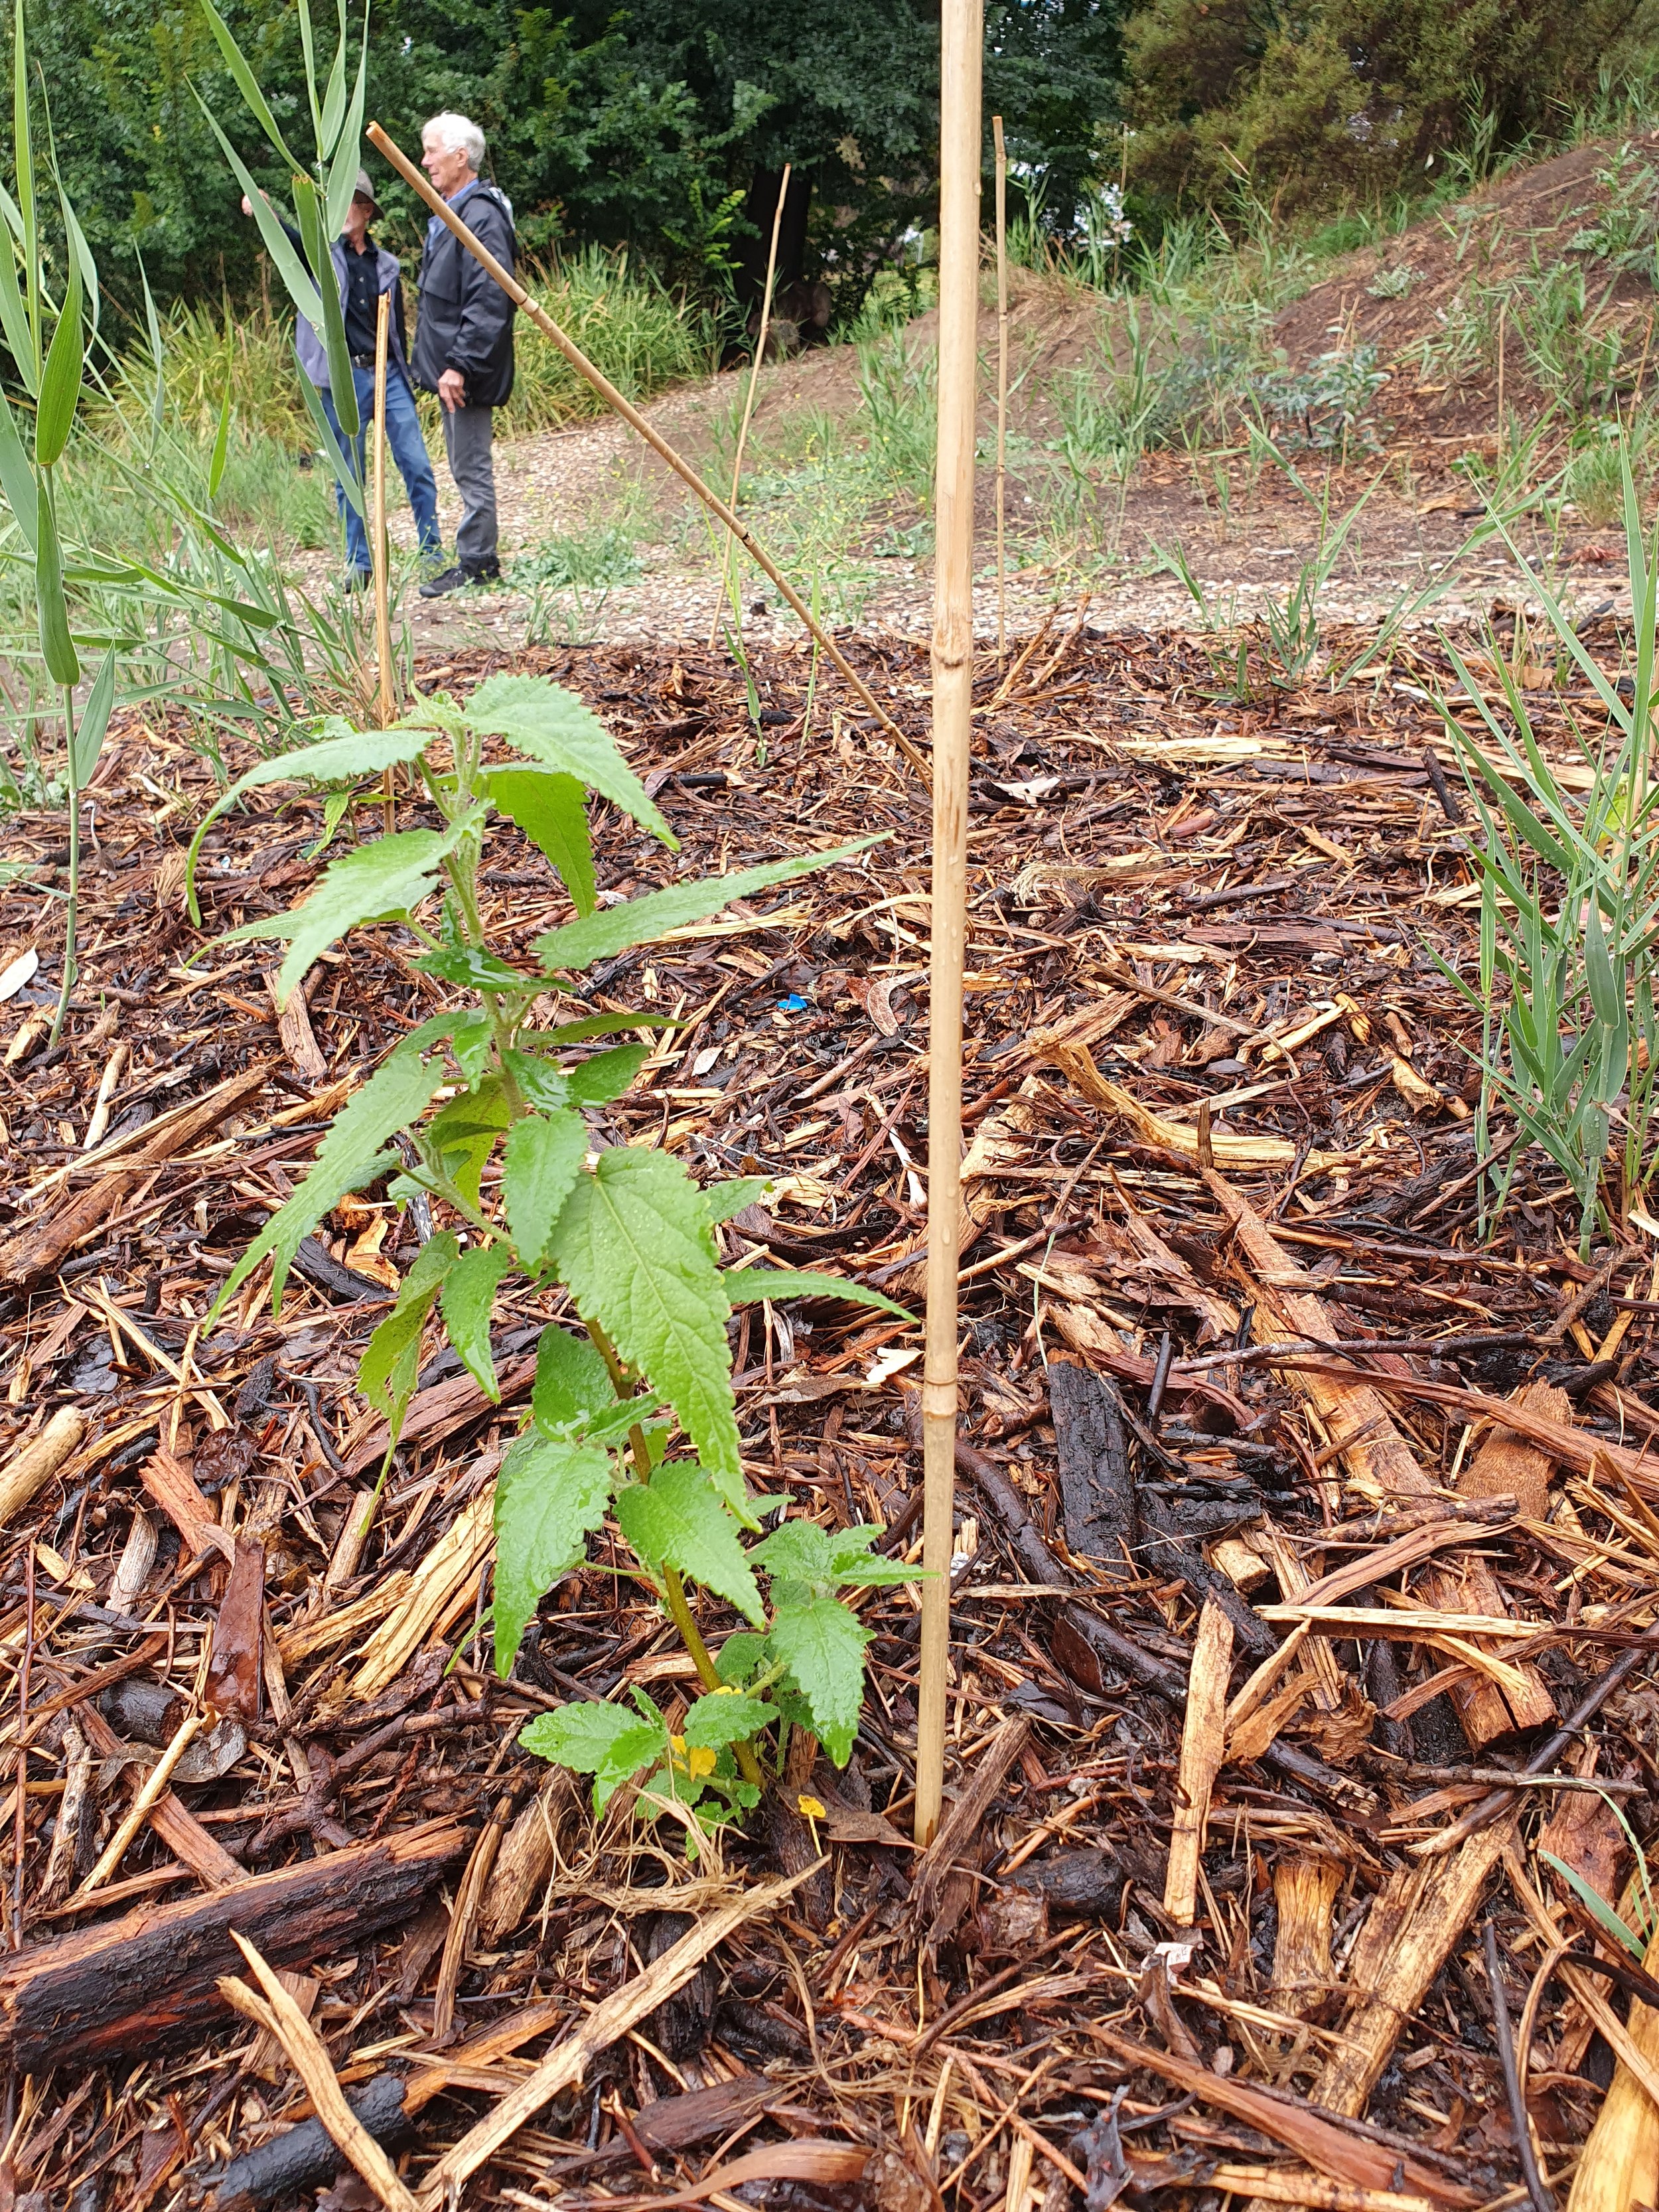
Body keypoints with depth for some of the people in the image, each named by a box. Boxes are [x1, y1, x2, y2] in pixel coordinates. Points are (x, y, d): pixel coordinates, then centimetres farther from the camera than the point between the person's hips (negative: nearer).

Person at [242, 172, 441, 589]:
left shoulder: (387, 265, 12)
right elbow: (291, 241, -17)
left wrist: (405, 381, 15)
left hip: (388, 373, 2)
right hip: (343, 379, -2)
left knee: (417, 466, -2)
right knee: (350, 476, 2)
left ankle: (433, 552, 8)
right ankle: (358, 562, 10)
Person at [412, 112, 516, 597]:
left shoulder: (482, 217, -15)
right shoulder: (448, 213, 16)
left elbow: (489, 302, -24)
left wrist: (459, 364, -26)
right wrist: (443, 362, 19)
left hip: (468, 373, -11)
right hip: (450, 366, 11)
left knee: (471, 468, -5)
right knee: (466, 467, 15)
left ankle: (475, 566, 2)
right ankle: (482, 558, 23)